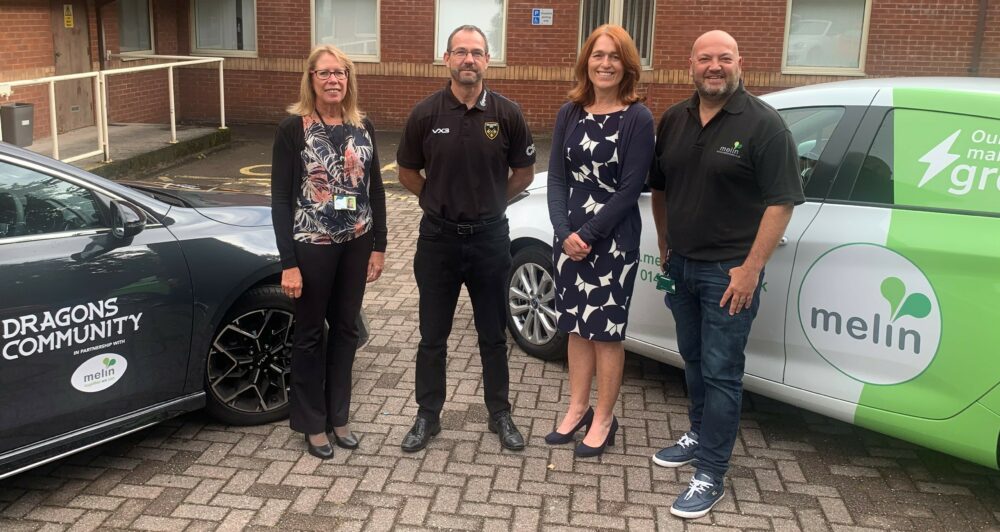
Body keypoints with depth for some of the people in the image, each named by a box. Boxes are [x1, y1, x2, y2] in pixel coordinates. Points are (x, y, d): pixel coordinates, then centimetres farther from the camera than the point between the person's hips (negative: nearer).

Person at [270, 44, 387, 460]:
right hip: (312, 246, -4)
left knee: (346, 329, 14)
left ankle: (338, 416, 29)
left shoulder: (362, 126, 4)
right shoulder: (293, 128, -9)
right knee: (310, 333, 9)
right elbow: (280, 199, -11)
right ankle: (313, 423, 24)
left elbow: (375, 189, 10)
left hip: (356, 243, 5)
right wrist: (288, 263, -15)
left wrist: (378, 246, 6)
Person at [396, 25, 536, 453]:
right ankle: (427, 416, 25)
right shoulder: (426, 113, -6)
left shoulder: (507, 114, -5)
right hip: (438, 237, 0)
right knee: (432, 336, 10)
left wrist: (489, 202, 8)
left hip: (489, 237, 0)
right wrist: (439, 200, 9)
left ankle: (500, 414, 28)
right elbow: (407, 172, 7)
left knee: (493, 335, 12)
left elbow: (524, 173, 7)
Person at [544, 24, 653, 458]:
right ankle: (578, 409, 28)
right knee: (577, 326, 14)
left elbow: (629, 189, -12)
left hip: (613, 241, -4)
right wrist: (565, 232, -11)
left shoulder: (638, 118, -8)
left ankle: (604, 420, 18)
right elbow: (556, 177, 3)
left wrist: (588, 234, -15)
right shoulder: (569, 113, 6)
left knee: (605, 330, 3)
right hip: (568, 236, 5)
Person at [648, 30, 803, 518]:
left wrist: (750, 269, -18)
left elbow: (781, 202, -15)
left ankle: (711, 475, 7)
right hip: (681, 265, 6)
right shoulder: (673, 121, 7)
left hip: (729, 271, -6)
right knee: (693, 360, 18)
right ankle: (699, 436, 37)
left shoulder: (763, 124, -11)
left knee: (720, 372, -1)